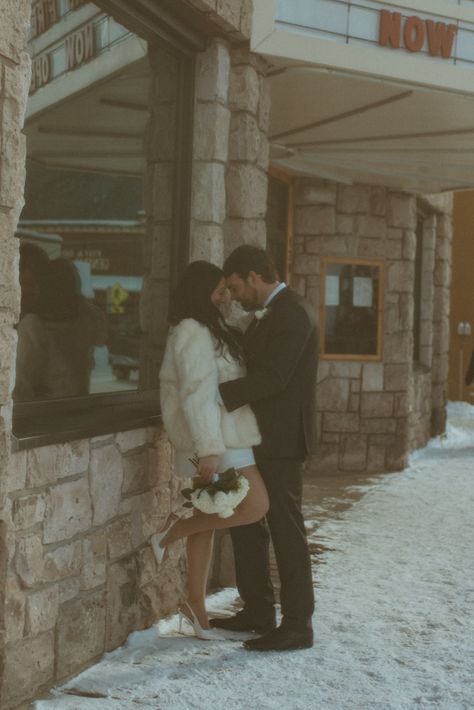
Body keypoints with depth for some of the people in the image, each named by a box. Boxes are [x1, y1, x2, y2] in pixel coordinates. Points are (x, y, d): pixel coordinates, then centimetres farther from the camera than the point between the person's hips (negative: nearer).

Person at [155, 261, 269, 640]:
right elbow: (198, 393, -23)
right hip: (214, 439, -10)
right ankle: (173, 530, -1)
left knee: (209, 517, 11)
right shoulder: (193, 334, -16)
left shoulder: (207, 330, 16)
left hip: (219, 437, 10)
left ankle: (196, 604, 16)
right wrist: (209, 449, -27)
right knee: (255, 506, -13)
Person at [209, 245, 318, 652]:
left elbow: (273, 377, -24)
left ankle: (297, 626, 6)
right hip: (261, 438, 10)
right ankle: (258, 614, 25)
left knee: (285, 530, -3)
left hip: (281, 440, -10)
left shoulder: (292, 313, -16)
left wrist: (216, 396, -25)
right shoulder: (268, 315, 15)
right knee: (245, 521, 15)